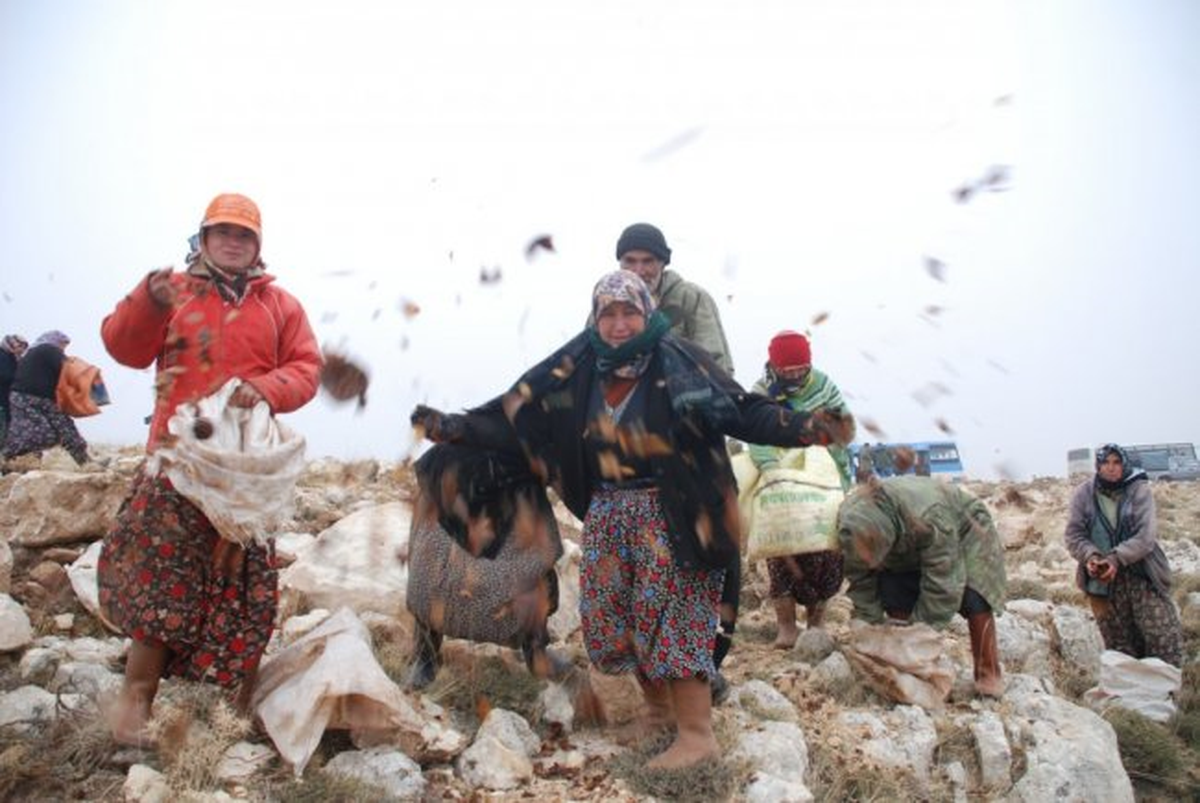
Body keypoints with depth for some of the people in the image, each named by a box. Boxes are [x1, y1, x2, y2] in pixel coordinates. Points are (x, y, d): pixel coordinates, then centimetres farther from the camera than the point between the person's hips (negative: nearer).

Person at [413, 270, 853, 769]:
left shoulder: (677, 362, -11)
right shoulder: (577, 369, 1)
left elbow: (742, 411, -15)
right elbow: (517, 412, 5)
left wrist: (803, 428, -30)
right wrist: (457, 428, 1)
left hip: (669, 511, -5)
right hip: (608, 512, 5)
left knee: (670, 615, -6)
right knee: (609, 614, 9)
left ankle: (696, 734, 6)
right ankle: (659, 708, 30)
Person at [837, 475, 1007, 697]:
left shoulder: (930, 516, -47)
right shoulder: (851, 522, -29)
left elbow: (942, 583, -39)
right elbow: (861, 585, -17)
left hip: (965, 534, -5)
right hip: (908, 548, 5)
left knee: (973, 599, -22)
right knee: (892, 594, -12)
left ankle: (988, 674, -8)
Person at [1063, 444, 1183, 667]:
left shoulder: (1139, 490, -6)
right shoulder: (1083, 494, 0)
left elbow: (1146, 535, -14)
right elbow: (1073, 534, -1)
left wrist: (1117, 558, -26)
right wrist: (1090, 556, -20)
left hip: (1141, 575, -1)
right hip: (1102, 579, 2)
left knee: (1165, 636, -4)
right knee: (1119, 642, 11)